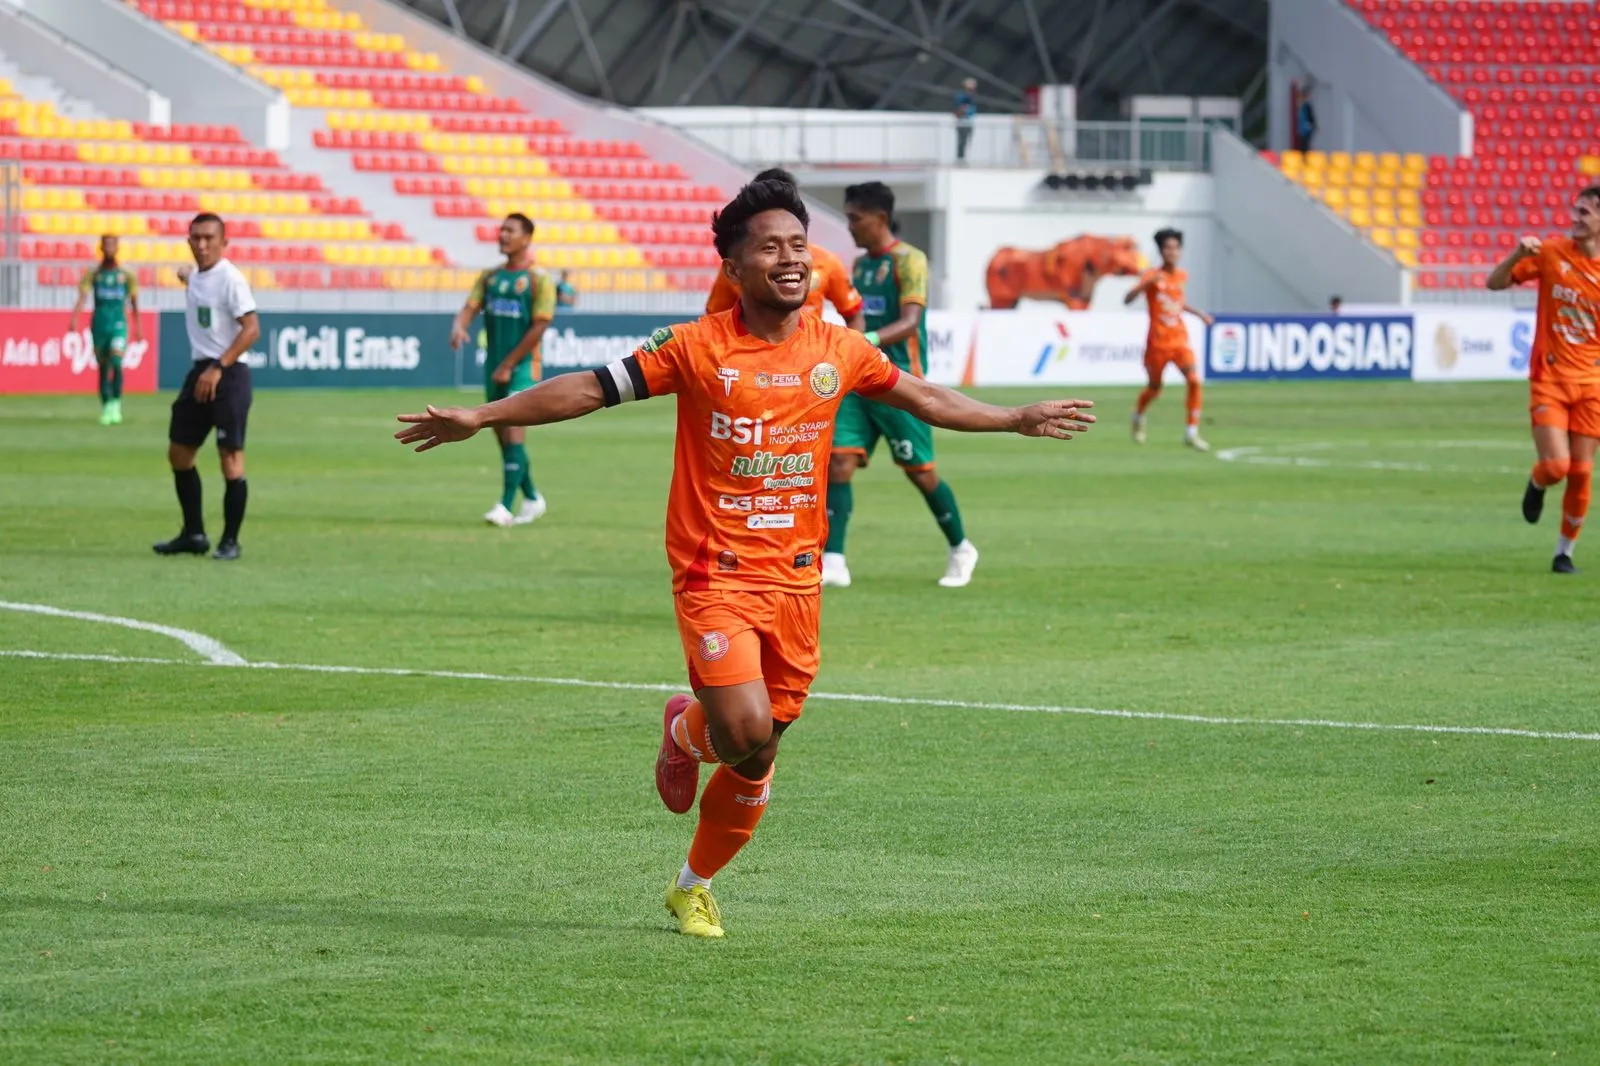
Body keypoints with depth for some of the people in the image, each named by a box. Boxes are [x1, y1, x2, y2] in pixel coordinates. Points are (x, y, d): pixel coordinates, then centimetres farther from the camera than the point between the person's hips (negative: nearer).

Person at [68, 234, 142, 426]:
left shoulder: (126, 275, 4)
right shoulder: (93, 274, 4)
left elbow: (134, 302, 10)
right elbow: (82, 297, -6)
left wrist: (138, 327, 12)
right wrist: (74, 318, -21)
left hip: (119, 324, -1)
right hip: (99, 324, 2)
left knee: (116, 361, -21)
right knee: (103, 368, 5)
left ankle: (116, 404, -10)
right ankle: (106, 407, 15)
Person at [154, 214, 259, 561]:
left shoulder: (230, 278, -13)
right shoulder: (195, 276, 11)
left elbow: (251, 329, -19)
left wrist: (218, 369, -23)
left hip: (228, 374, -9)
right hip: (200, 372, 9)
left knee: (230, 457, -7)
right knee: (179, 452, 11)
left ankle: (230, 541, 0)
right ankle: (194, 534, 20)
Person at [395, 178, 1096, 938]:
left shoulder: (837, 351, 4)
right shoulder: (699, 349, -9)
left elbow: (924, 398, 20)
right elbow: (588, 390, -6)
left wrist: (1018, 419, 25)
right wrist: (480, 417, -11)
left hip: (796, 581, 4)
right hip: (716, 575, -4)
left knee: (755, 761, 9)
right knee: (746, 728, -23)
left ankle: (695, 887, 32)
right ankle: (685, 731, 14)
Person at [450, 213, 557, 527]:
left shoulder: (538, 280, -7)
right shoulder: (490, 277, 11)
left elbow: (539, 327, -12)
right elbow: (470, 307, 1)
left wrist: (508, 366, -14)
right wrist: (458, 327, -24)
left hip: (522, 367, -7)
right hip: (494, 367, 7)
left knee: (512, 433, -15)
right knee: (502, 435, 10)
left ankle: (505, 507, -16)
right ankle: (531, 499, 25)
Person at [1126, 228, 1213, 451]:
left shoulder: (1183, 276, 6)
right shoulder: (1153, 276, -10)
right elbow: (1127, 299, -21)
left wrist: (1198, 313, 14)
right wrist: (1147, 284, -35)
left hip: (1180, 340, 3)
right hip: (1157, 342, -3)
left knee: (1194, 380, -17)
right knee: (1155, 388, 10)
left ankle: (1192, 433, -10)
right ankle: (1138, 417, 44)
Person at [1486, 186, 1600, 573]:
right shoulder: (1551, 252, -4)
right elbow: (1495, 283, -1)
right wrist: (1517, 255, -19)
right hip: (1549, 378, -1)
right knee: (1556, 465, -13)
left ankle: (1565, 552, 17)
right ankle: (1536, 484, 24)